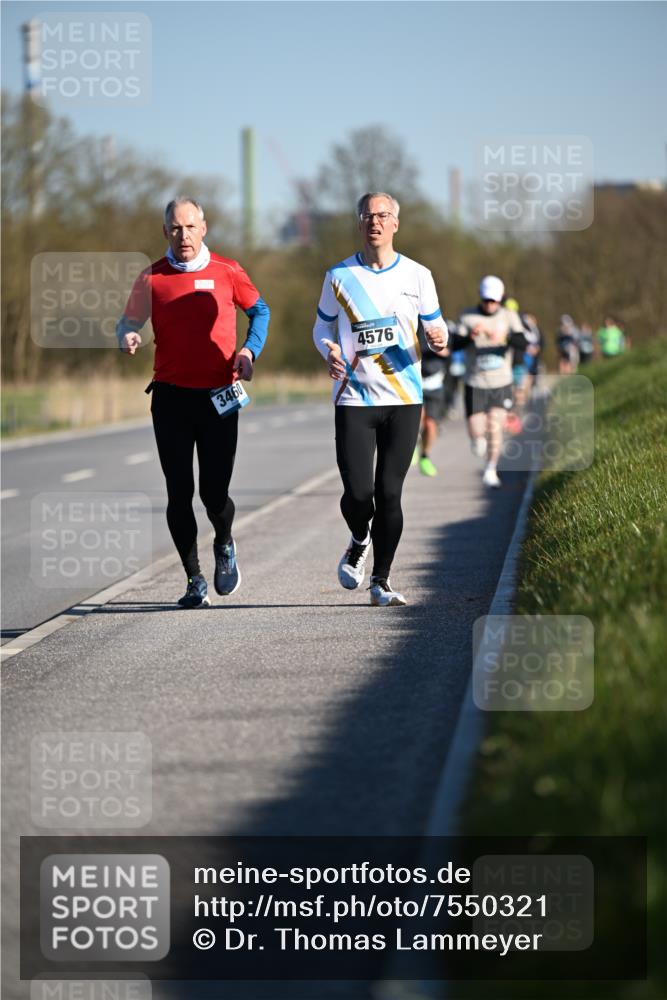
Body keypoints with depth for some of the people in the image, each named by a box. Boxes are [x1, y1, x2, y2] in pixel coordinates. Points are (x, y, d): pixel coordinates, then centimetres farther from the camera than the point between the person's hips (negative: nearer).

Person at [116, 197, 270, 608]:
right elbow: (130, 320, 11)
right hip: (171, 396, 1)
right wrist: (128, 335, -13)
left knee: (214, 493, -3)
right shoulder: (152, 278, 3)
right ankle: (195, 581, 12)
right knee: (179, 493, 0)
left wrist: (250, 349, -1)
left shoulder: (227, 272, 2)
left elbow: (259, 310, 15)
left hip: (219, 397, -1)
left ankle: (225, 546, 31)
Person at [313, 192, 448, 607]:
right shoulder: (339, 276, 2)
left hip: (404, 399, 1)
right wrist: (329, 350, -9)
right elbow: (323, 326, 13)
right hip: (354, 399, -1)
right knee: (357, 492, -9)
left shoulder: (417, 275, 4)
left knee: (389, 493, -2)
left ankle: (381, 581, 12)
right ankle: (359, 541, 25)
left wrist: (439, 339, -11)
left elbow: (435, 324, 13)